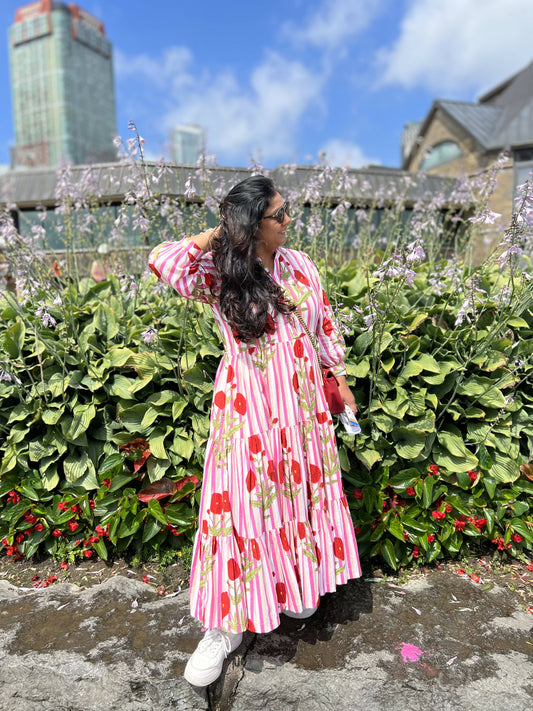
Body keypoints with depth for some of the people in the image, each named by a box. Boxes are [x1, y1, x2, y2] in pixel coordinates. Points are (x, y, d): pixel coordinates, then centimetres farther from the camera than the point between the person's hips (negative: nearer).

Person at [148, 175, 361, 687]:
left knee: (300, 486, 16)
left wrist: (340, 381, 15)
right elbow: (162, 261, -27)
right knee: (241, 499, -1)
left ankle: (296, 585, 42)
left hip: (301, 402, 5)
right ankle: (225, 626, 17)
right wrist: (219, 233, -13)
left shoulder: (299, 264, 5)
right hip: (248, 408, -4)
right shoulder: (218, 274, -9)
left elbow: (325, 324, 13)